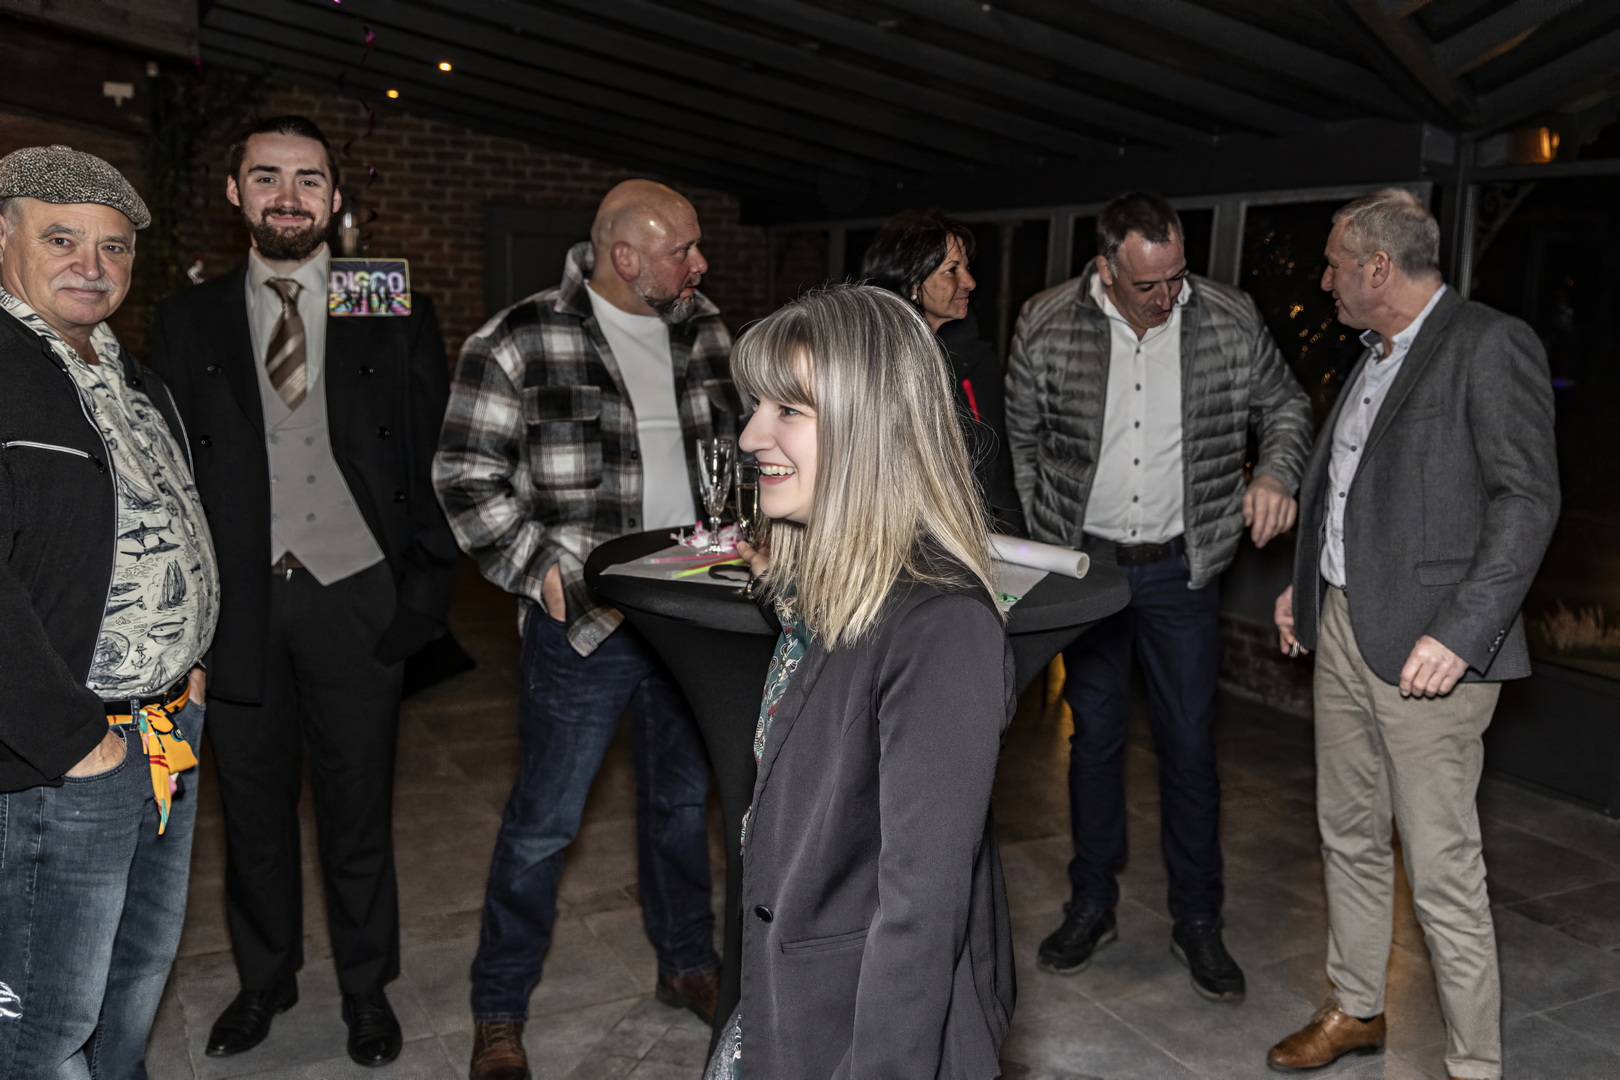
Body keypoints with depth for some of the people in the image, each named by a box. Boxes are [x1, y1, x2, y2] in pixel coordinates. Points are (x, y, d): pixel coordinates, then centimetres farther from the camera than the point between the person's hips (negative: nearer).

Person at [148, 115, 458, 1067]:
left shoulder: (398, 318, 4)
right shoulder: (190, 321, 8)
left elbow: (435, 461, 3)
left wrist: (429, 588, -5)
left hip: (354, 596, -1)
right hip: (236, 604, 2)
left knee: (359, 806, 9)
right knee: (254, 805, 14)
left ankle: (368, 988, 28)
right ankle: (265, 979, 35)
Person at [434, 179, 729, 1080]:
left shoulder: (704, 331, 6)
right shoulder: (520, 344, -12)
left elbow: (732, 447, 18)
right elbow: (467, 479, -10)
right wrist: (548, 573, -17)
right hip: (585, 620, -5)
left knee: (683, 796, 19)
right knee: (544, 823, 4)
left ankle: (689, 964, 40)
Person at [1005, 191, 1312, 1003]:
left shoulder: (1230, 321, -6)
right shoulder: (1047, 326, -6)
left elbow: (1287, 405, 9)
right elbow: (1020, 434, 5)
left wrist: (1275, 473, -10)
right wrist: (1043, 536, 1)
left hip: (1182, 569, 0)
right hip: (1085, 563, 1)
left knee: (1190, 745, 5)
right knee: (1094, 736, 11)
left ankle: (1197, 923, 22)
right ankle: (1092, 907, 27)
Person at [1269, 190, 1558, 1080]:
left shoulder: (1491, 346, -11)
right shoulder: (1375, 357, 16)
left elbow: (1527, 498, -16)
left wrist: (1462, 633, -22)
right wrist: (1305, 584, 19)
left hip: (1426, 646, -9)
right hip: (1343, 630, 9)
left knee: (1442, 869, -2)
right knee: (1348, 836, 18)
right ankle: (1356, 1009, 35)